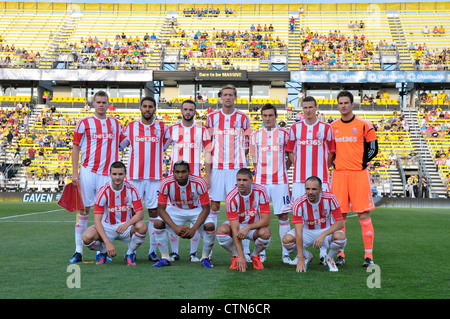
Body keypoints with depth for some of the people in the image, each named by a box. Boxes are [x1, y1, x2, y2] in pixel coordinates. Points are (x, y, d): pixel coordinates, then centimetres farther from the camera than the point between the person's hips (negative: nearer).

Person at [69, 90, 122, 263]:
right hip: (88, 171, -2)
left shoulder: (116, 124, 13)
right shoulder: (84, 123, 3)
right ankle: (78, 251, 4)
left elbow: (120, 145, 21)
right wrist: (75, 172, -5)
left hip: (108, 173, 3)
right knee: (84, 209, -1)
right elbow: (76, 148, 3)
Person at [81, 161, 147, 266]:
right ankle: (103, 252, 6)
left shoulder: (131, 189, -10)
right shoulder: (104, 191, -15)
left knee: (142, 227, -32)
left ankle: (130, 253, -2)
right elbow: (97, 220, -19)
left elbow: (140, 214, -12)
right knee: (87, 237, -30)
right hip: (107, 227, -1)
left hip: (126, 227, 1)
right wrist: (108, 243, -31)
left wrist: (127, 224, -34)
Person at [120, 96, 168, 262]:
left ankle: (153, 250, 8)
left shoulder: (162, 127, 7)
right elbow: (120, 144, 19)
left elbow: (165, 146, 20)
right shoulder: (131, 126, 8)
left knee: (154, 211, 1)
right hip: (134, 176, 0)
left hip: (155, 176, 0)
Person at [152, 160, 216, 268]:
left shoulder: (199, 183, -28)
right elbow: (161, 209, -19)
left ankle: (205, 258, -3)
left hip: (196, 210, -1)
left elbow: (206, 208, -22)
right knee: (158, 223, -23)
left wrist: (194, 229, -32)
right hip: (175, 210, 2)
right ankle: (165, 258, -4)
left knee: (210, 226, -28)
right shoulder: (166, 183, -25)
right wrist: (175, 227, -31)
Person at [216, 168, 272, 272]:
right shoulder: (231, 198, -24)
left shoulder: (261, 191, -21)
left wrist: (248, 227, -34)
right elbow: (235, 228, -27)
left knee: (265, 232, -34)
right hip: (239, 225, 0)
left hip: (255, 226, 0)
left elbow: (266, 220, -19)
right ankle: (236, 256, -3)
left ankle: (255, 256, -2)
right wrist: (241, 256, -33)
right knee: (221, 230, -30)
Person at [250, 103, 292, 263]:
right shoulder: (255, 135, 10)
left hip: (280, 181, -2)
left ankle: (285, 253, 6)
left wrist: (281, 171, 3)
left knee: (283, 215, -1)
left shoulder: (285, 134, 3)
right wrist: (259, 171, 9)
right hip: (260, 181, 2)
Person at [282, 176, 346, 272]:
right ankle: (307, 255, 6)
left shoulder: (330, 198, -20)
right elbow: (298, 231, -28)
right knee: (287, 239, -28)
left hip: (327, 231, 0)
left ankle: (330, 258, 1)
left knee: (340, 237, -34)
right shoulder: (299, 203, -23)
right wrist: (300, 259, -34)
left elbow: (340, 223, -20)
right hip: (307, 232, 1)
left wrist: (323, 235, -37)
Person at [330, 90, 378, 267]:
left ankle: (369, 255, 3)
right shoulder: (332, 127, 12)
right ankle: (340, 255, 11)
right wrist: (335, 163, 7)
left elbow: (373, 149, 4)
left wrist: (361, 162, -4)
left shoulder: (364, 125, 1)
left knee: (363, 214, -3)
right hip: (338, 174, 3)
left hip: (359, 174, -3)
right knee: (339, 214, 3)